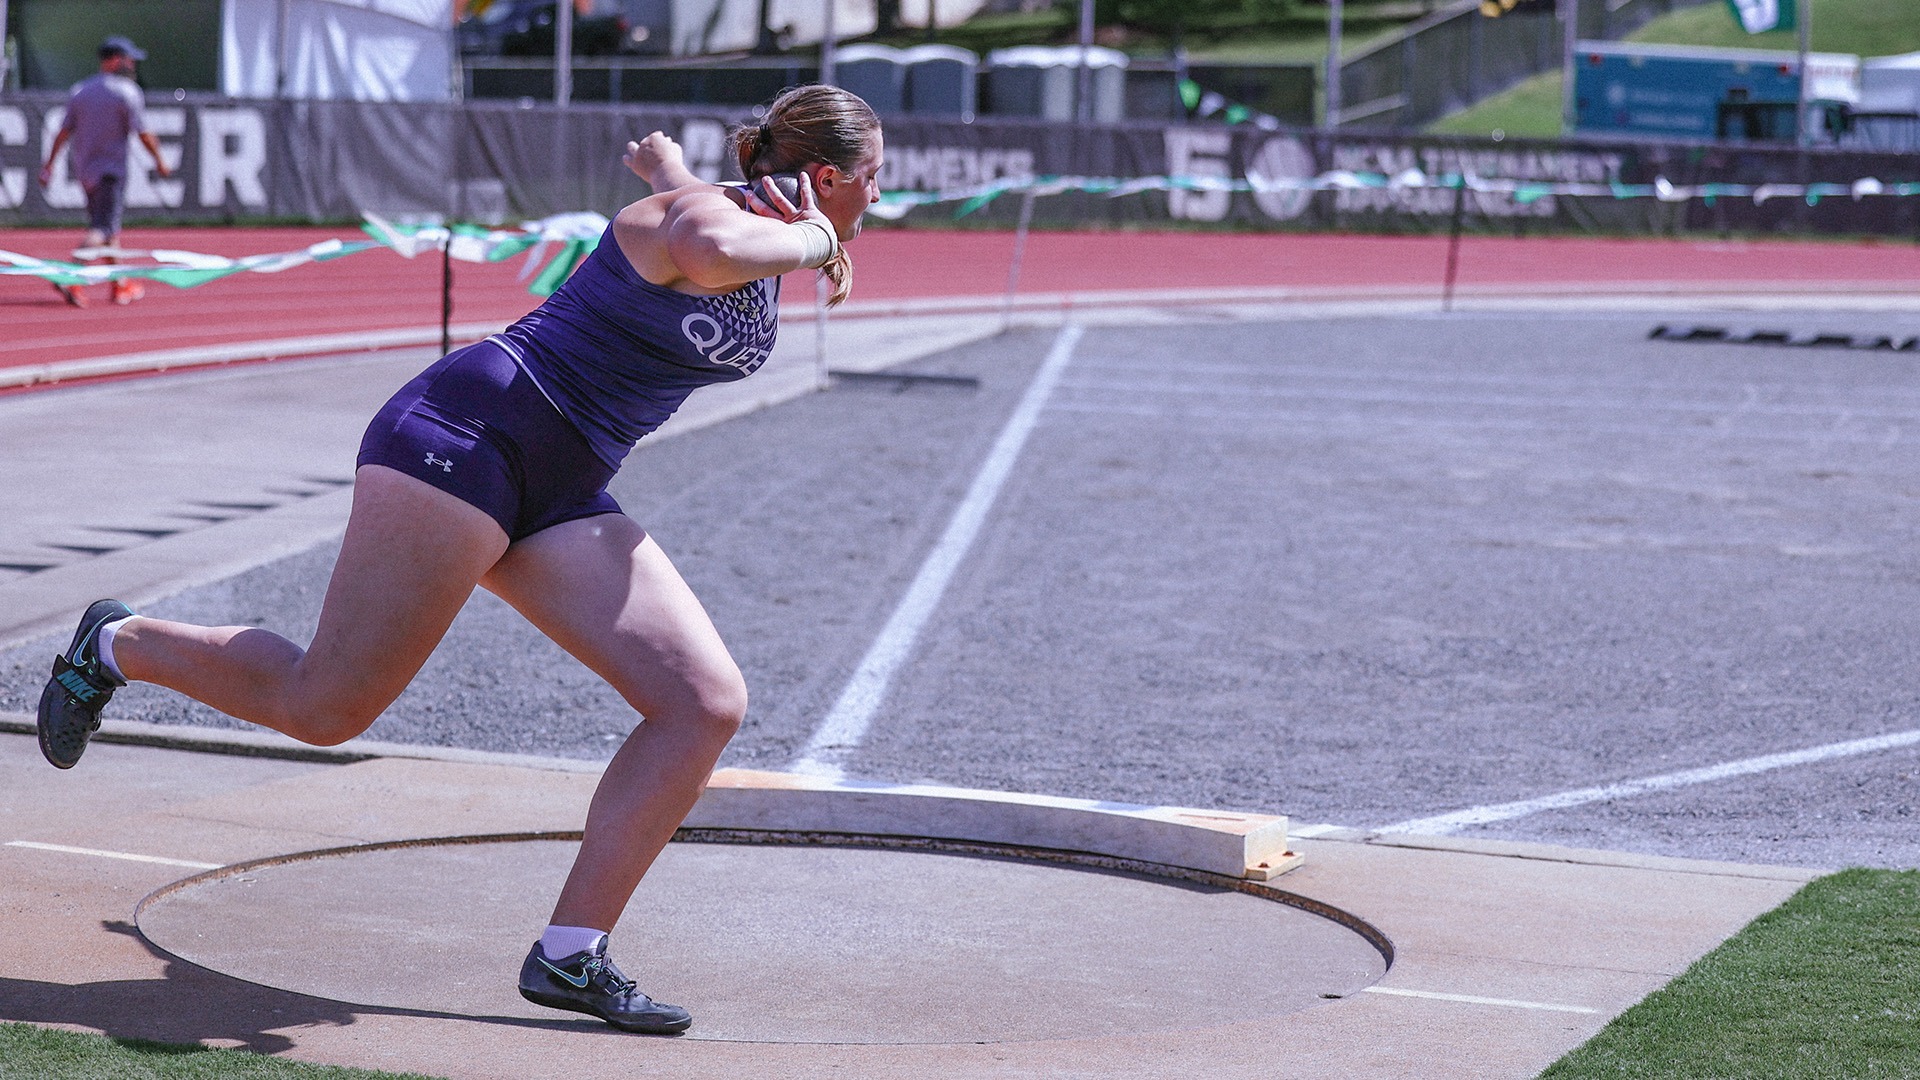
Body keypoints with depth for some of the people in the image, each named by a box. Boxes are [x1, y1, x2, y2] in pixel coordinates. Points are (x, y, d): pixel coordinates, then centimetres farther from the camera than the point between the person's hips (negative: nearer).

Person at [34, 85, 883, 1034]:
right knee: (324, 707, -7)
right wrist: (811, 243, -23)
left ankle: (570, 956, -3)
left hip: (560, 499, 9)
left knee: (706, 704, -5)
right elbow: (701, 246, -37)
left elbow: (658, 159, 31)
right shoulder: (719, 218, -13)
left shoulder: (766, 231, 15)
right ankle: (118, 645, 21)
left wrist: (664, 165, 48)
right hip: (467, 435, -9)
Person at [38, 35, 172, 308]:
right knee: (102, 229, -11)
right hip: (110, 170, -7)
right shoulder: (127, 92, -9)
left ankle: (120, 284, 25)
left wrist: (49, 165, 5)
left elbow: (64, 131, 5)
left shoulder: (80, 91, 9)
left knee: (107, 226, 18)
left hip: (83, 170, 7)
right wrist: (159, 160, 2)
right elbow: (143, 132, -11)